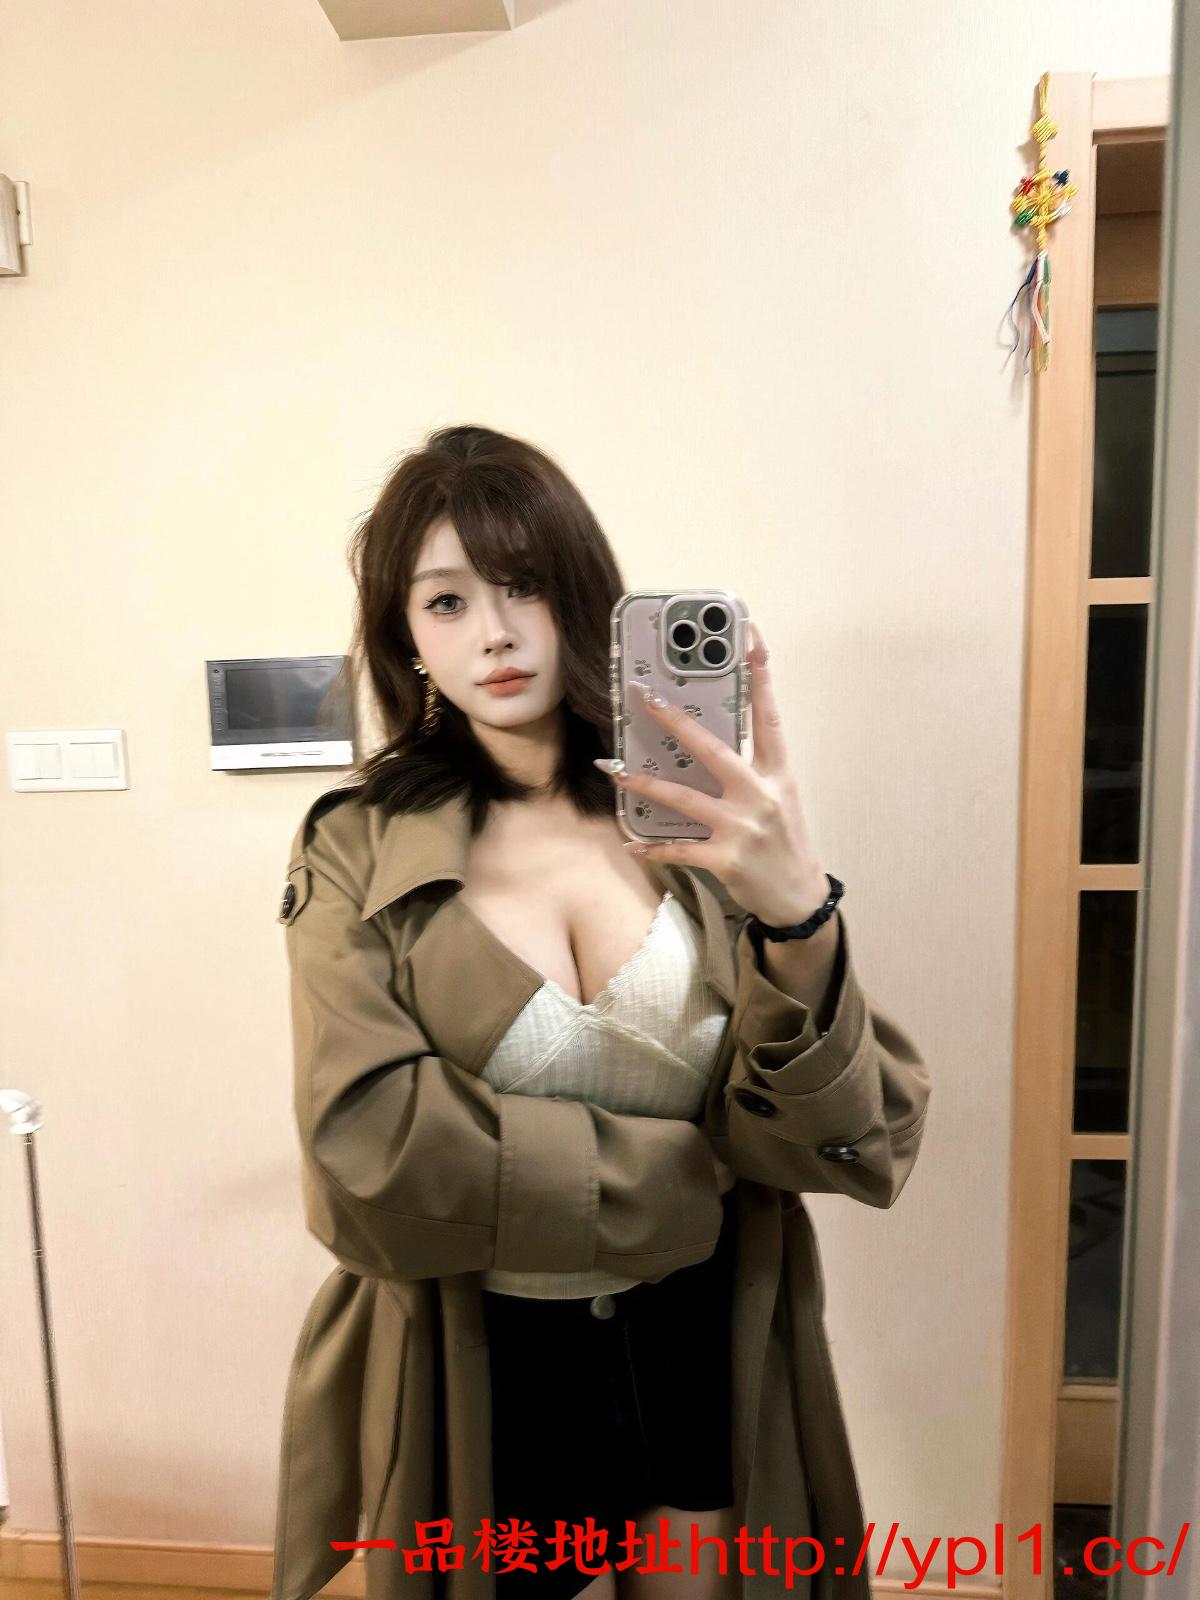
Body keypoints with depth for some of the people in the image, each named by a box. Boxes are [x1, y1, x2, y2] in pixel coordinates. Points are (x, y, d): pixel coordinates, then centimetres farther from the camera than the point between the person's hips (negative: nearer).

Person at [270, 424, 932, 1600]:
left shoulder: (698, 822, -10)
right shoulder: (356, 854, -11)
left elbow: (853, 1138, -16)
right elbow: (374, 1152, -20)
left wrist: (799, 922, -35)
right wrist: (682, 1175, -16)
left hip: (707, 1351, 2)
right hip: (482, 1371, -1)